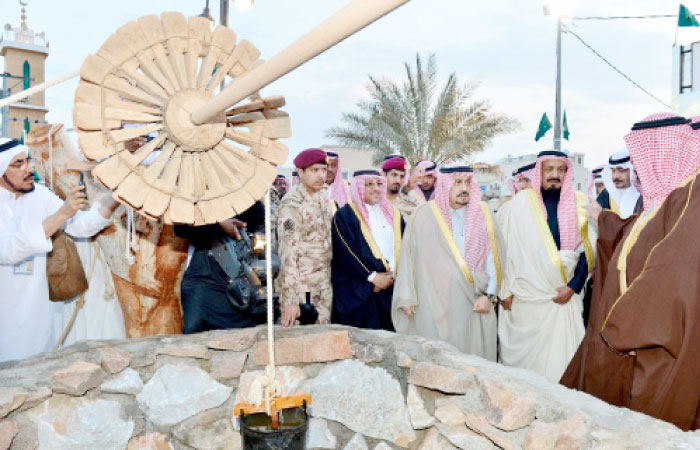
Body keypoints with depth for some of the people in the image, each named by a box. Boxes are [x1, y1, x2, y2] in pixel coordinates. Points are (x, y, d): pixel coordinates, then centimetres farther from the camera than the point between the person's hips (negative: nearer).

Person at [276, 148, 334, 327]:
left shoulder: (323, 196, 8)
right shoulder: (292, 203, -15)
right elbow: (288, 253, -20)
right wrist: (289, 301, -24)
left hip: (324, 286, 7)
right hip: (301, 290, -7)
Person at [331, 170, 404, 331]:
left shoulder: (393, 214, 16)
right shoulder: (344, 215, 0)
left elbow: (402, 248, 11)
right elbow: (344, 253, -9)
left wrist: (392, 276, -4)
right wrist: (372, 276, -13)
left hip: (391, 288, 5)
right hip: (358, 292, -4)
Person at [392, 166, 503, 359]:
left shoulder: (482, 214, 6)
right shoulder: (424, 215, 1)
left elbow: (493, 256, 5)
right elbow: (408, 256, 4)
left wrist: (489, 295, -3)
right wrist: (407, 298, 2)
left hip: (473, 305, 2)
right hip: (435, 305, -1)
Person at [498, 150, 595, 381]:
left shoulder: (579, 203, 5)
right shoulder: (522, 201, 0)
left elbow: (588, 250, 4)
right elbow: (510, 247, 0)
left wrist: (573, 286, -5)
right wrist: (507, 290, -2)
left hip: (565, 294, 2)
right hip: (527, 295, -1)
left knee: (561, 352, -1)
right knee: (525, 352, 3)